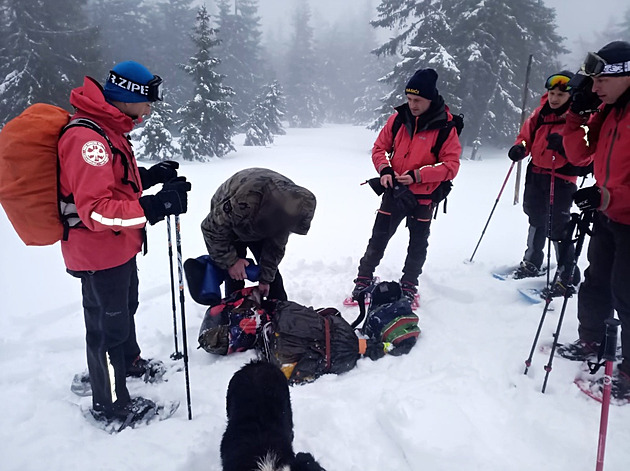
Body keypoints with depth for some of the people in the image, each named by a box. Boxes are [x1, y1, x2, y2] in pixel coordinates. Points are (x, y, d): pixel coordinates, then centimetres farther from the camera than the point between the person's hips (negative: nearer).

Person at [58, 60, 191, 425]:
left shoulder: (106, 129, 7)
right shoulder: (88, 139, -27)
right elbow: (95, 210, -32)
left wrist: (149, 176, 4)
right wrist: (154, 207, -38)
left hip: (118, 247, 10)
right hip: (100, 253, -10)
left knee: (125, 308, 29)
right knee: (108, 325, 6)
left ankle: (130, 362, 54)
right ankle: (111, 405, 27)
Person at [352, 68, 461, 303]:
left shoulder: (445, 126, -14)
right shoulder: (398, 118, -4)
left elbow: (451, 166, -15)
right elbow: (379, 147, 5)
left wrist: (418, 175, -24)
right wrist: (384, 170, -15)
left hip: (423, 197, -2)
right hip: (394, 191, 2)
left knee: (418, 245, 13)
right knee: (378, 238, 9)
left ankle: (408, 286, 31)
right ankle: (364, 279, 24)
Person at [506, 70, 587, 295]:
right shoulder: (540, 113, 4)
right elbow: (526, 135, 14)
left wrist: (563, 145, -35)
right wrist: (519, 148, -7)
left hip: (562, 178, -6)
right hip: (536, 173, 7)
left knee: (558, 227, -7)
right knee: (536, 219, 21)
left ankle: (567, 277, 7)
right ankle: (531, 263, 40)